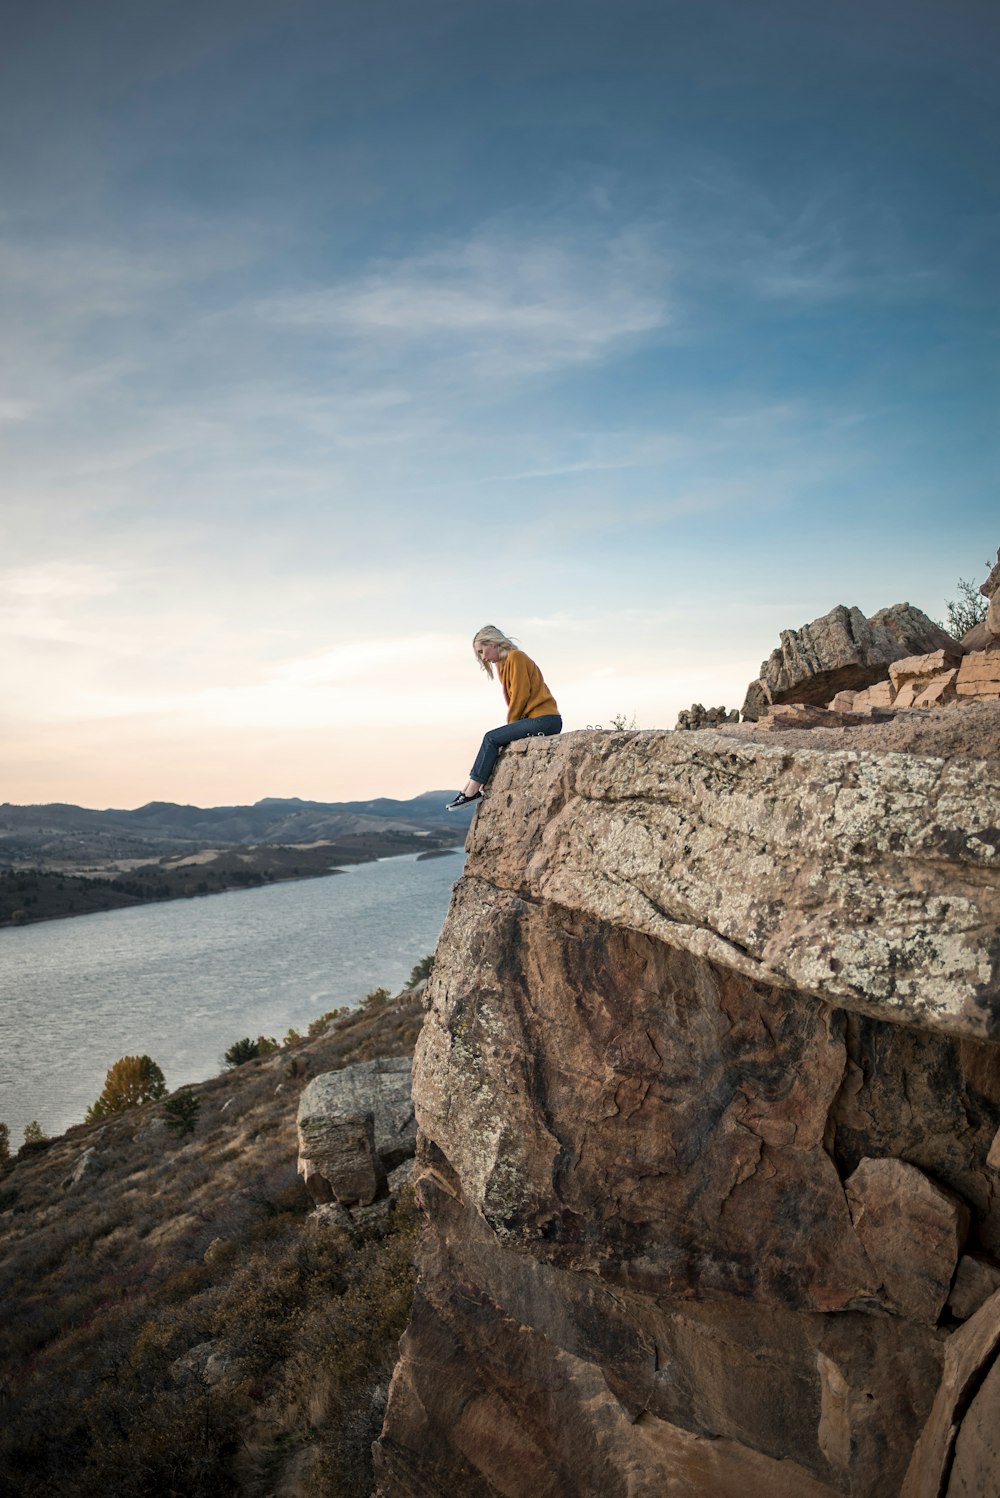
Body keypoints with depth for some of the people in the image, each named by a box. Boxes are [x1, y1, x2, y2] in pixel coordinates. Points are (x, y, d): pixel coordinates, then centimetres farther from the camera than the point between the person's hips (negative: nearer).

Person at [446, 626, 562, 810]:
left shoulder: (515, 657, -7)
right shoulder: (504, 663, 20)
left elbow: (520, 694, -14)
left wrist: (511, 723, -5)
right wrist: (512, 725, 5)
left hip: (545, 719, -9)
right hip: (540, 720, 9)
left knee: (491, 738, -11)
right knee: (493, 739, 7)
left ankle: (472, 791, -9)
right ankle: (472, 788, -1)